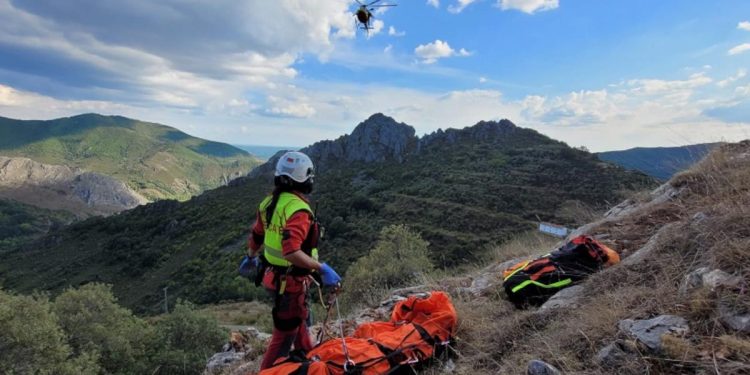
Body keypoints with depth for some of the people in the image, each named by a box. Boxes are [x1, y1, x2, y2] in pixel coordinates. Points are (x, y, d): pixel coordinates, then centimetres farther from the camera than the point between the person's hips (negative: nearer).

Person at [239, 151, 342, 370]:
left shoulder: (270, 202, 0)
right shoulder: (299, 211, -27)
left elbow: (255, 236, 13)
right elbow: (292, 253, -37)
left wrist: (251, 257, 30)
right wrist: (322, 268, -29)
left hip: (272, 275, 9)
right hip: (290, 282, -9)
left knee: (299, 320, 29)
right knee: (284, 335, 9)